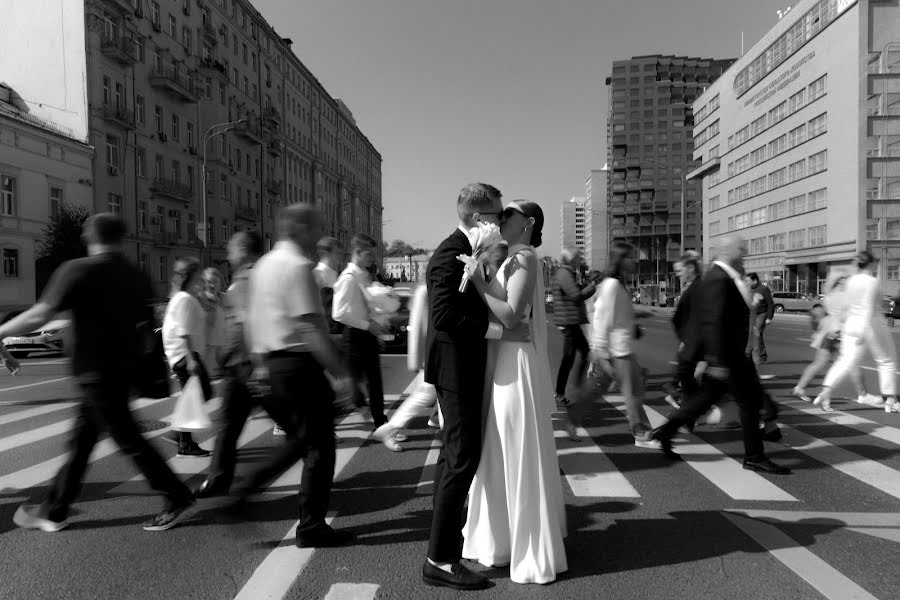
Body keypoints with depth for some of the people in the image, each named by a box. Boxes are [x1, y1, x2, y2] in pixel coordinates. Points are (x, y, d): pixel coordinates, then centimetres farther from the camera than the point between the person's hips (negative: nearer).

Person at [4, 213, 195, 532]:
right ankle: (53, 510, 29)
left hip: (96, 372, -7)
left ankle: (178, 498, 7)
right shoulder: (137, 276, 6)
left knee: (129, 439, 1)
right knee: (81, 440, 17)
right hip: (124, 370, 7)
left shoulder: (78, 270, -13)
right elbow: (148, 330, 9)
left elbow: (40, 315, -17)